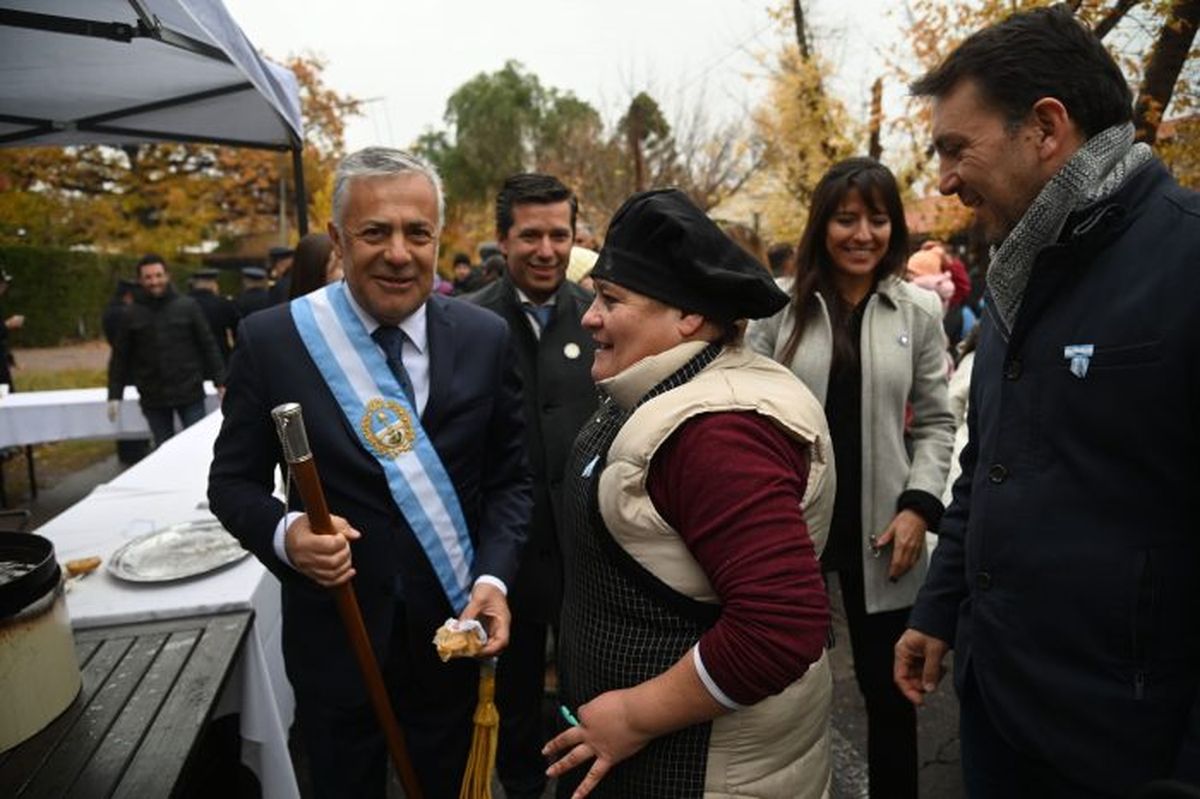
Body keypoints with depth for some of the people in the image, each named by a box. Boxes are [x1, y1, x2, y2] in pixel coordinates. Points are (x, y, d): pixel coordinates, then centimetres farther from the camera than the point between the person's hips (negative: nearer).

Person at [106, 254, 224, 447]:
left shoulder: (188, 306, 0)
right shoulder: (132, 315, 4)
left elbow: (208, 346, 2)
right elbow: (120, 357, 8)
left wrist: (220, 382, -2)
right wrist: (114, 395, 4)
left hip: (190, 394, -2)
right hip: (153, 399, 2)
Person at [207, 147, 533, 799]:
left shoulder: (485, 338, -7)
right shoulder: (272, 340, -11)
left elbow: (508, 478, 0)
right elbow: (234, 480, -2)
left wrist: (493, 577, -14)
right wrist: (283, 532, -23)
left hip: (452, 631, 2)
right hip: (333, 638, -1)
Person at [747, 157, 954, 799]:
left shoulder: (918, 309, 2)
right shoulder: (780, 305, -2)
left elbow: (935, 423, 5)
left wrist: (920, 505, -8)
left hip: (881, 531, 1)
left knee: (889, 692, 16)